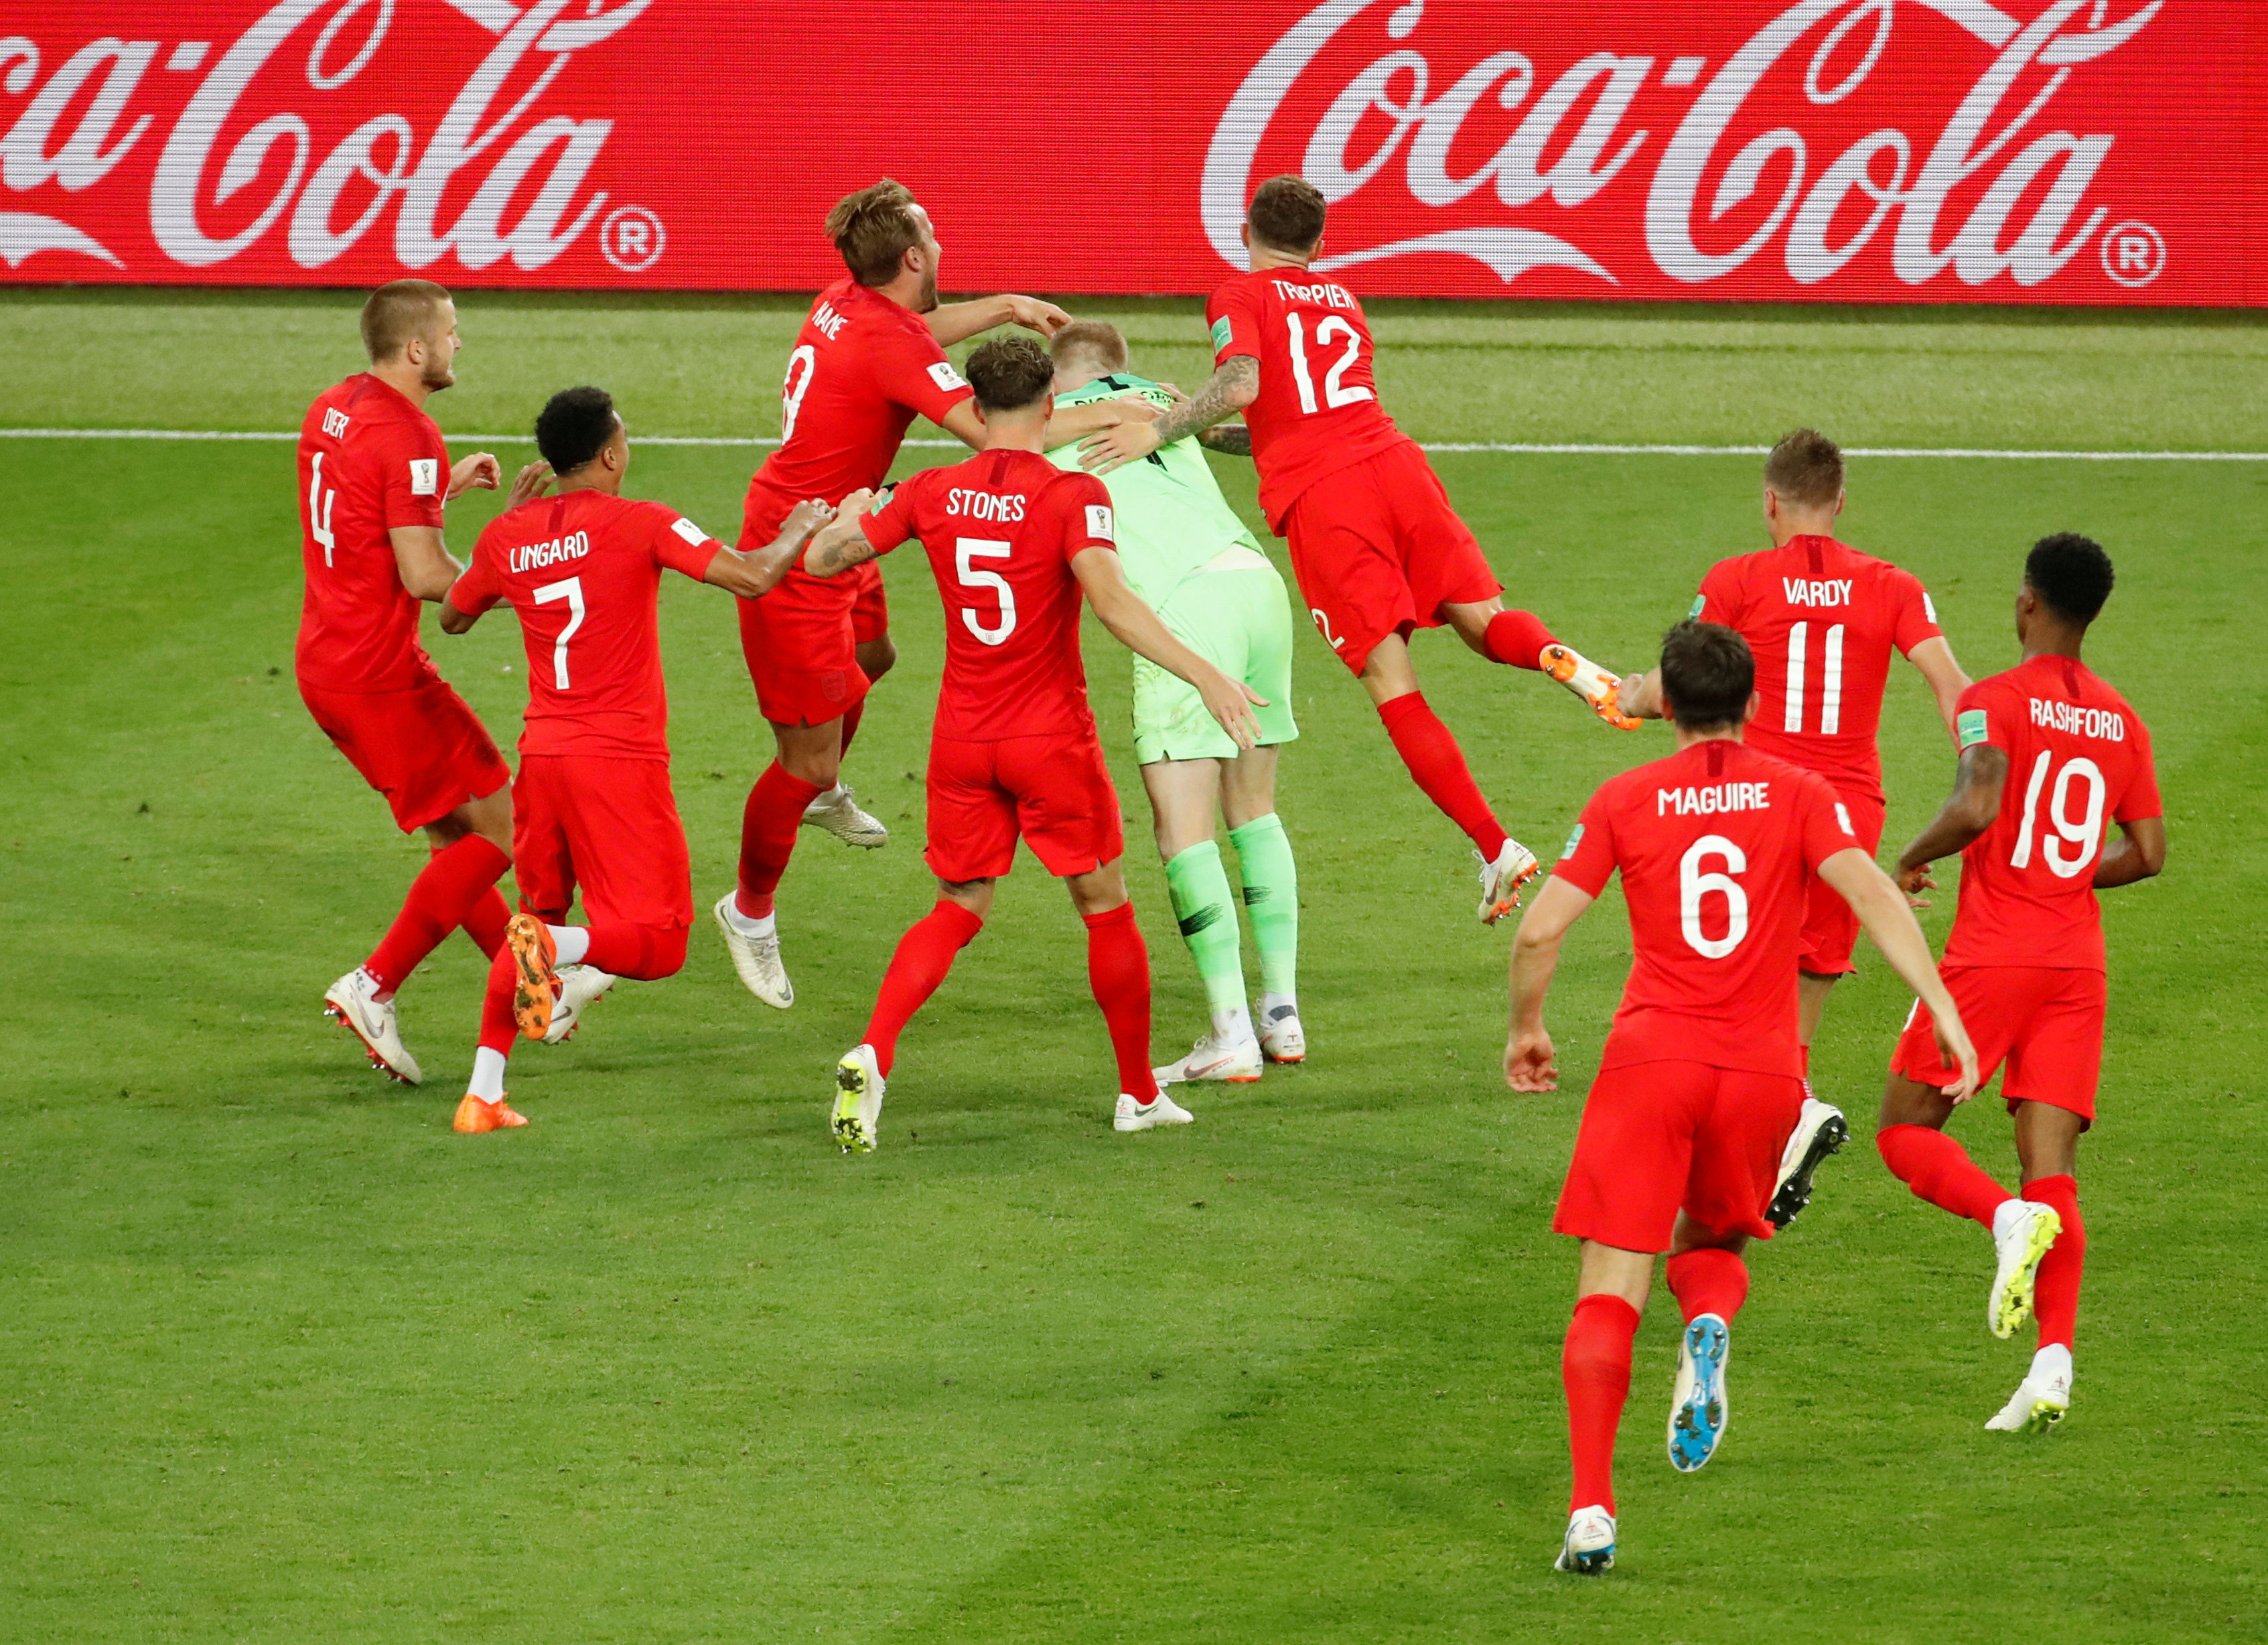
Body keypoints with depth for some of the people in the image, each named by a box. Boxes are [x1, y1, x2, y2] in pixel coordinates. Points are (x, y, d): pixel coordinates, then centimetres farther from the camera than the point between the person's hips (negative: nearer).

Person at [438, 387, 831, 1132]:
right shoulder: (639, 524, -9)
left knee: (540, 913, 22)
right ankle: (555, 950, -30)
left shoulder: (508, 538, 6)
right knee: (655, 942, 1)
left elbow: (452, 616, 24)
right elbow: (751, 578, -15)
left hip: (543, 755, 5)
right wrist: (796, 531, 6)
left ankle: (483, 1092, 12)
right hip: (621, 761, -5)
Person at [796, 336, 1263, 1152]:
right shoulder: (1073, 496, -13)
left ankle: (872, 1053, -12)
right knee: (1106, 907, 13)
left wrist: (851, 511, 29)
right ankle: (1139, 1093, 23)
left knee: (959, 909, 13)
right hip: (1052, 738, -4)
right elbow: (1111, 602, -26)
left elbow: (822, 559, 7)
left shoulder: (932, 494, -1)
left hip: (962, 740, 4)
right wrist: (1204, 676, -29)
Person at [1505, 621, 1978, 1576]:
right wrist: (1945, 1013, -10)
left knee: (1610, 1290, -1)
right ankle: (1711, 1329, -11)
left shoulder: (1625, 801, 6)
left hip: (1649, 1061, -1)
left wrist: (1527, 1030, 19)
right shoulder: (1799, 796, 6)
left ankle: (1592, 1507, -16)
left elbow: (1539, 932, 3)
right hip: (1761, 1069, 1)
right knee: (1709, 1243, 25)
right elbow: (1872, 896, -8)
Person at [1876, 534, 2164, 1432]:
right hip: (2077, 964, 5)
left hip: (1991, 960, -5)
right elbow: (2148, 853, 12)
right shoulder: (2120, 722, 10)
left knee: (1907, 1130, 6)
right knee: (2052, 1162, 1)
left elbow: (1977, 806, -23)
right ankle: (2054, 1362, -12)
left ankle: (2010, 1218, -22)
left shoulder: (1995, 701, -7)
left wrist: (1913, 856, -5)